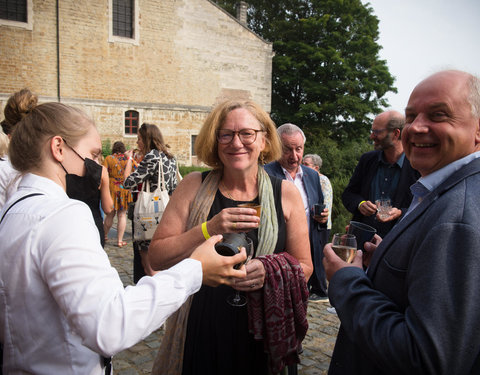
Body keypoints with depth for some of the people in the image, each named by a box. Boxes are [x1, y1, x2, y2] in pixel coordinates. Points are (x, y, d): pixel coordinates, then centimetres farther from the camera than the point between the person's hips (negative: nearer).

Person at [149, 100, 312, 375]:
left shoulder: (286, 193, -4)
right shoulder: (194, 187, -4)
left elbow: (304, 267, 1)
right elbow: (157, 258, -8)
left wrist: (270, 272, -18)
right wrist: (209, 230, -21)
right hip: (200, 332, 0)